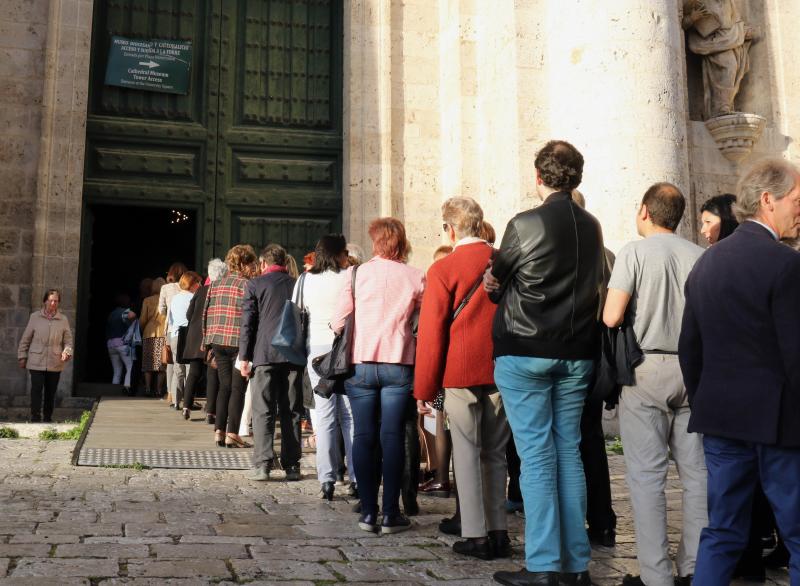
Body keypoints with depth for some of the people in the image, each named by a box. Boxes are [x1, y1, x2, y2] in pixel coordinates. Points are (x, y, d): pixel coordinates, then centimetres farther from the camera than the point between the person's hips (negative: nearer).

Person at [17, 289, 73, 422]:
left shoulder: (63, 320, 5)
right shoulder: (35, 317, 1)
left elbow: (68, 340, 8)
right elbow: (26, 339, 6)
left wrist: (67, 352, -11)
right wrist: (22, 356, 5)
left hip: (55, 364, 2)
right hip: (36, 362, -2)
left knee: (51, 392, 10)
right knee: (36, 391, -7)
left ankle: (48, 419, 22)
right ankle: (35, 419, -1)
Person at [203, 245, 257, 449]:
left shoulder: (215, 285, 11)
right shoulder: (247, 286, -7)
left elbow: (206, 314, 12)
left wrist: (207, 343, 17)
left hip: (218, 341, 6)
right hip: (239, 342, -5)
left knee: (225, 386, 13)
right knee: (237, 388, 1)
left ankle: (219, 431, 11)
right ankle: (232, 434, 1)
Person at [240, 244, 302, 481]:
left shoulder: (254, 285, 0)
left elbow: (247, 323, -2)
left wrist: (244, 358, 3)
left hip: (265, 354, -2)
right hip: (294, 355, 3)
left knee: (263, 411, 1)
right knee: (291, 411, 7)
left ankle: (262, 465, -4)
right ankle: (292, 465, 9)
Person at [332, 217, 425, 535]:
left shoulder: (357, 274, 1)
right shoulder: (416, 277, 1)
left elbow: (338, 322, 1)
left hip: (360, 364, 1)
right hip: (399, 365, 0)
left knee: (364, 436, 6)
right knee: (392, 437, 3)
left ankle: (368, 511, 8)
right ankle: (391, 514, 4)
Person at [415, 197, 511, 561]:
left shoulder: (443, 269, -7)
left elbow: (430, 333, -7)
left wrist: (423, 390, -1)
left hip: (461, 373, -4)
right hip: (502, 373, 4)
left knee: (467, 453, 4)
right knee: (495, 453, 14)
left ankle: (476, 537, 7)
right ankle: (499, 534, 18)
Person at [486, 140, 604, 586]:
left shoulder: (525, 224, -11)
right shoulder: (592, 227, 5)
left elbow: (495, 282, 0)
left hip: (525, 353, -5)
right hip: (577, 354, 5)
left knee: (537, 456, -1)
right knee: (569, 452, 11)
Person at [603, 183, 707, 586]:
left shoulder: (634, 252, -6)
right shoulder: (700, 256, 4)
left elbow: (611, 317, -13)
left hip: (647, 368, -4)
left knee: (647, 475, 0)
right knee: (696, 473, 10)